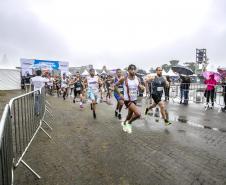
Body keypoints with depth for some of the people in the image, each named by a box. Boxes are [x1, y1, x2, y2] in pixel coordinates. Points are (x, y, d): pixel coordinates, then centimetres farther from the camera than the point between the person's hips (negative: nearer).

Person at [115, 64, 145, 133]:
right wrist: (120, 94, -10)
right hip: (127, 100, -6)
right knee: (138, 114, -21)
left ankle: (124, 123, 52)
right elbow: (115, 86, -4)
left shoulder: (137, 78, 0)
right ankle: (129, 123, 7)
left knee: (130, 115, 21)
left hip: (134, 99, 6)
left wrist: (142, 87, -12)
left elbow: (140, 86, 12)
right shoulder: (124, 79, -14)